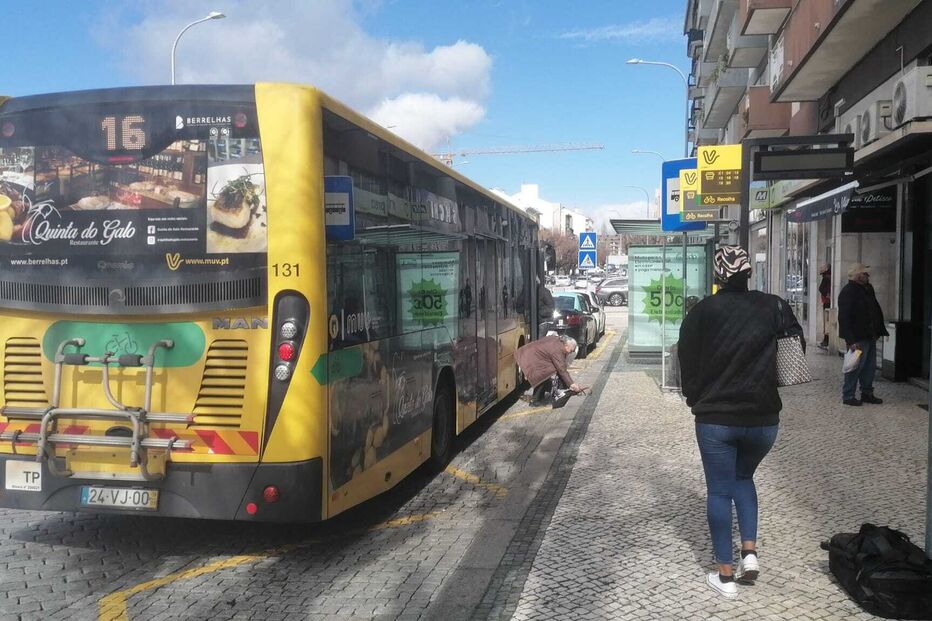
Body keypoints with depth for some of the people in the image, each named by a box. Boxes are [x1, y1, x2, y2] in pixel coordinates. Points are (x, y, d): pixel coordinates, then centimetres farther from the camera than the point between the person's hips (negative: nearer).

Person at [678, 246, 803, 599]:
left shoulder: (702, 312, -5)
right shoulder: (774, 307, -2)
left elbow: (687, 363, -1)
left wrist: (696, 401, 14)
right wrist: (769, 387, 14)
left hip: (715, 418, -2)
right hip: (763, 418, 2)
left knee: (719, 491, 9)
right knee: (743, 478, 25)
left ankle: (725, 575, 13)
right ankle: (750, 552, 14)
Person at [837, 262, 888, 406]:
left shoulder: (868, 289, 13)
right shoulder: (848, 292, -16)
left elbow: (876, 311, 21)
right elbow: (844, 318, -21)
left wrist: (881, 330, 13)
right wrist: (851, 340, -25)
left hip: (870, 336, 9)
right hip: (858, 339, -9)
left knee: (870, 367, 14)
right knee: (855, 366, -3)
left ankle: (867, 393, 26)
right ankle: (848, 396, 7)